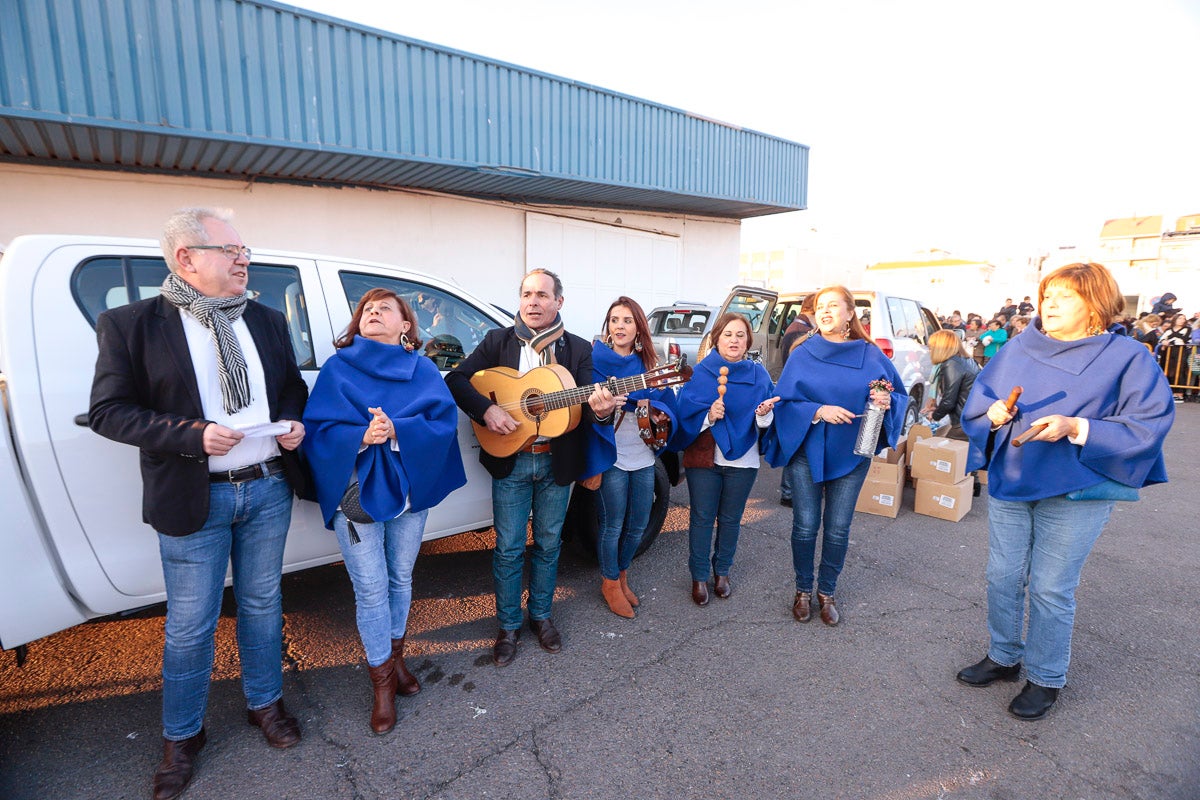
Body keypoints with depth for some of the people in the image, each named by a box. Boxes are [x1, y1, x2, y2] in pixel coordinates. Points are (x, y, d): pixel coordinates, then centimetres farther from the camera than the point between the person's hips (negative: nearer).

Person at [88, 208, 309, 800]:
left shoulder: (268, 321, 6)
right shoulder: (131, 324, -6)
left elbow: (294, 389, 15)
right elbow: (106, 411, -8)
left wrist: (295, 424, -6)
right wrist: (193, 435, -21)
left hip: (269, 489, 4)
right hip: (194, 500, -3)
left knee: (262, 605, 18)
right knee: (190, 626, 10)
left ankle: (264, 703, 40)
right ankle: (181, 736, 34)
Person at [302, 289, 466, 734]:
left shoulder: (422, 370, 4)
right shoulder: (338, 368, 2)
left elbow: (444, 420, -9)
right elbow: (316, 430, -6)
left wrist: (396, 431, -24)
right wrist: (361, 436, -24)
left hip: (409, 488, 2)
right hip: (355, 491, -2)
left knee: (401, 578, 15)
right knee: (371, 588, 1)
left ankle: (395, 657, 38)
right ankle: (382, 681, 21)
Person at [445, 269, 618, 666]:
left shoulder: (578, 349, 1)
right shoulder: (499, 340, 1)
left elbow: (588, 403, -8)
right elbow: (455, 379, -3)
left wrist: (601, 410, -32)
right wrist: (487, 409, -19)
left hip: (557, 461, 1)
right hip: (510, 459, -1)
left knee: (548, 544, 15)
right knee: (509, 548, 7)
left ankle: (541, 615, 36)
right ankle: (508, 625, 27)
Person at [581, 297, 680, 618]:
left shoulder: (650, 365, 6)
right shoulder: (596, 360, -6)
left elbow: (668, 403, 8)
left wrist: (659, 414, -13)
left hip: (644, 457, 5)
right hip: (611, 457, -4)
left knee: (638, 526, 15)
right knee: (613, 526, 7)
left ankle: (622, 575, 39)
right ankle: (610, 583, 30)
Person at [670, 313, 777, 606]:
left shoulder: (759, 374, 3)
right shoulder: (700, 372, -3)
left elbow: (767, 421, 1)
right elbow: (685, 414, -9)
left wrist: (764, 414, -21)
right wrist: (709, 415, -26)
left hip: (743, 459, 2)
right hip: (704, 458, -1)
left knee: (730, 519, 14)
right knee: (702, 518, 7)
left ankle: (722, 571, 34)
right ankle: (699, 576, 23)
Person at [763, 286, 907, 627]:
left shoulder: (871, 355, 1)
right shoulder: (802, 355, -2)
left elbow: (900, 395, 6)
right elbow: (784, 402, -5)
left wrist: (887, 402, -16)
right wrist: (818, 411, -21)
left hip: (852, 454, 1)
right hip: (807, 450, -1)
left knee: (838, 528, 9)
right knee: (805, 526, 4)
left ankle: (827, 592, 29)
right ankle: (803, 590, 26)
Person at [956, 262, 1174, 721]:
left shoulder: (1127, 357, -6)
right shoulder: (1018, 349, 5)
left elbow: (1149, 423, -10)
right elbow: (978, 398, 10)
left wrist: (1075, 428, -23)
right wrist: (993, 412, -12)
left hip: (1074, 491, -4)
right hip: (1009, 480, 4)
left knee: (1051, 588, 5)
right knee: (1003, 576, 12)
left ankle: (1046, 679, 27)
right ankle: (1004, 657, 33)